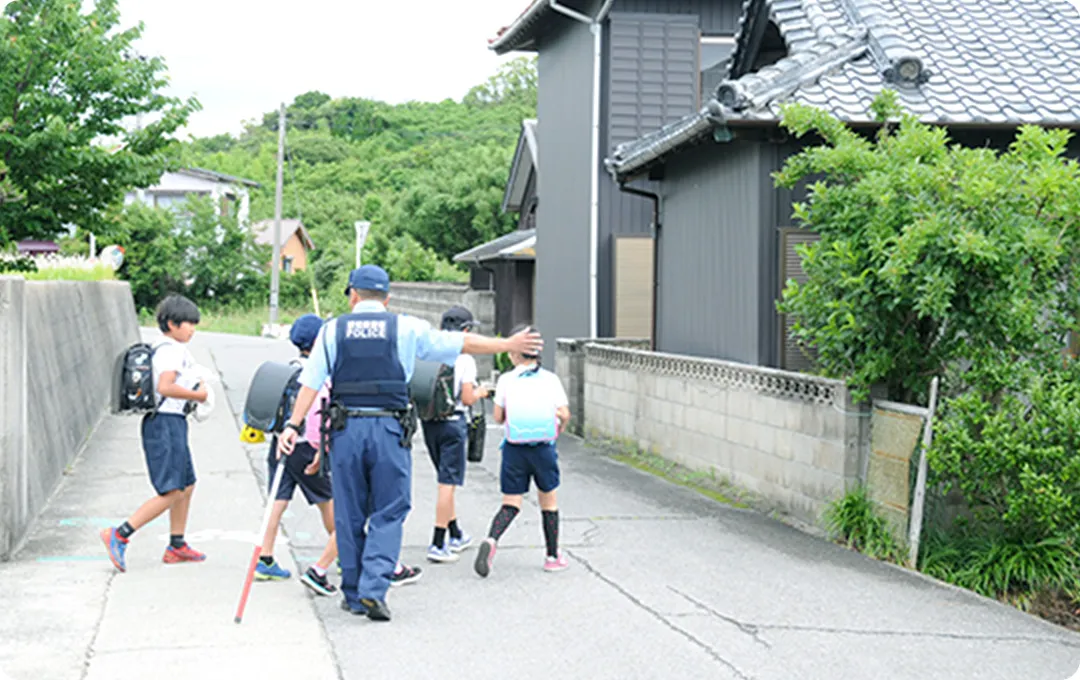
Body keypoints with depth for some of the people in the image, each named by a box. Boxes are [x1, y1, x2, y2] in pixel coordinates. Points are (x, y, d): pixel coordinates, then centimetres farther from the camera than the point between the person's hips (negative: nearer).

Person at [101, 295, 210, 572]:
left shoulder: (162, 349, 17)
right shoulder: (173, 350, -14)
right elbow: (165, 387, -26)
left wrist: (194, 387, 13)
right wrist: (196, 395, -14)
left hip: (172, 424, 11)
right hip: (167, 423, -11)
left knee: (186, 486, 18)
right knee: (171, 493, -13)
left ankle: (177, 546, 24)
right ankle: (120, 535, -14)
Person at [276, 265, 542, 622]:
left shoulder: (332, 330, 6)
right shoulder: (406, 328, 3)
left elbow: (310, 382, -1)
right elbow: (462, 343, 8)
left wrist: (293, 425, 0)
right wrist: (508, 344, 18)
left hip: (346, 429, 2)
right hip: (389, 430, -1)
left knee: (350, 515, 10)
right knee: (388, 513, 4)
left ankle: (353, 593, 18)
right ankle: (373, 589, -10)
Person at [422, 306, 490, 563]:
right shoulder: (464, 359, -12)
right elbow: (467, 398, -13)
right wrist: (479, 392, 9)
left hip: (428, 422, 6)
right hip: (453, 423, -6)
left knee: (446, 480, 19)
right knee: (447, 483, -2)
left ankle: (455, 536, 29)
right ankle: (438, 544, -4)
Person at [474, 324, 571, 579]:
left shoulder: (506, 380, -3)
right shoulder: (550, 379, -1)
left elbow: (498, 417, -1)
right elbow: (565, 415, -5)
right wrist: (558, 430, 15)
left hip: (514, 448, 0)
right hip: (544, 448, 0)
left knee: (511, 505, 5)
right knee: (548, 501, 17)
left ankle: (491, 540, -21)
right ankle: (553, 556, 24)